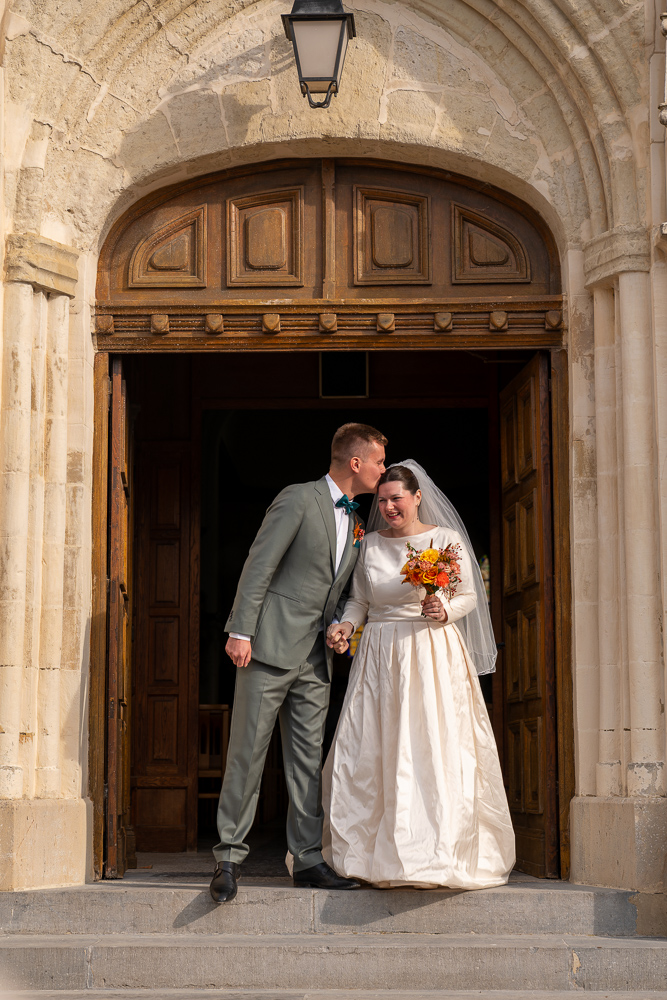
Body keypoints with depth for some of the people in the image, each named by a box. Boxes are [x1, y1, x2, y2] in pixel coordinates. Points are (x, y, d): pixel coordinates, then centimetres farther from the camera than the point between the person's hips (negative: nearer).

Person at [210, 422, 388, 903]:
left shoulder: (356, 521, 15)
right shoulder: (298, 500, -7)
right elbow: (258, 567, -11)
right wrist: (241, 631, -16)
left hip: (316, 657, 7)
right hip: (271, 646, -7)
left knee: (309, 759, 7)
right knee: (247, 753, -3)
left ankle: (309, 858, 11)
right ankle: (230, 857, 3)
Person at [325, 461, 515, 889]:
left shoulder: (446, 539, 1)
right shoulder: (370, 545, 10)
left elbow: (470, 597, 3)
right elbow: (359, 600, 15)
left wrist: (444, 611, -16)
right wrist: (345, 625, -4)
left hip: (433, 653, -3)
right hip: (380, 656, 3)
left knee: (436, 751, -8)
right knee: (370, 753, -2)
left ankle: (439, 857, -1)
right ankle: (380, 854, 7)